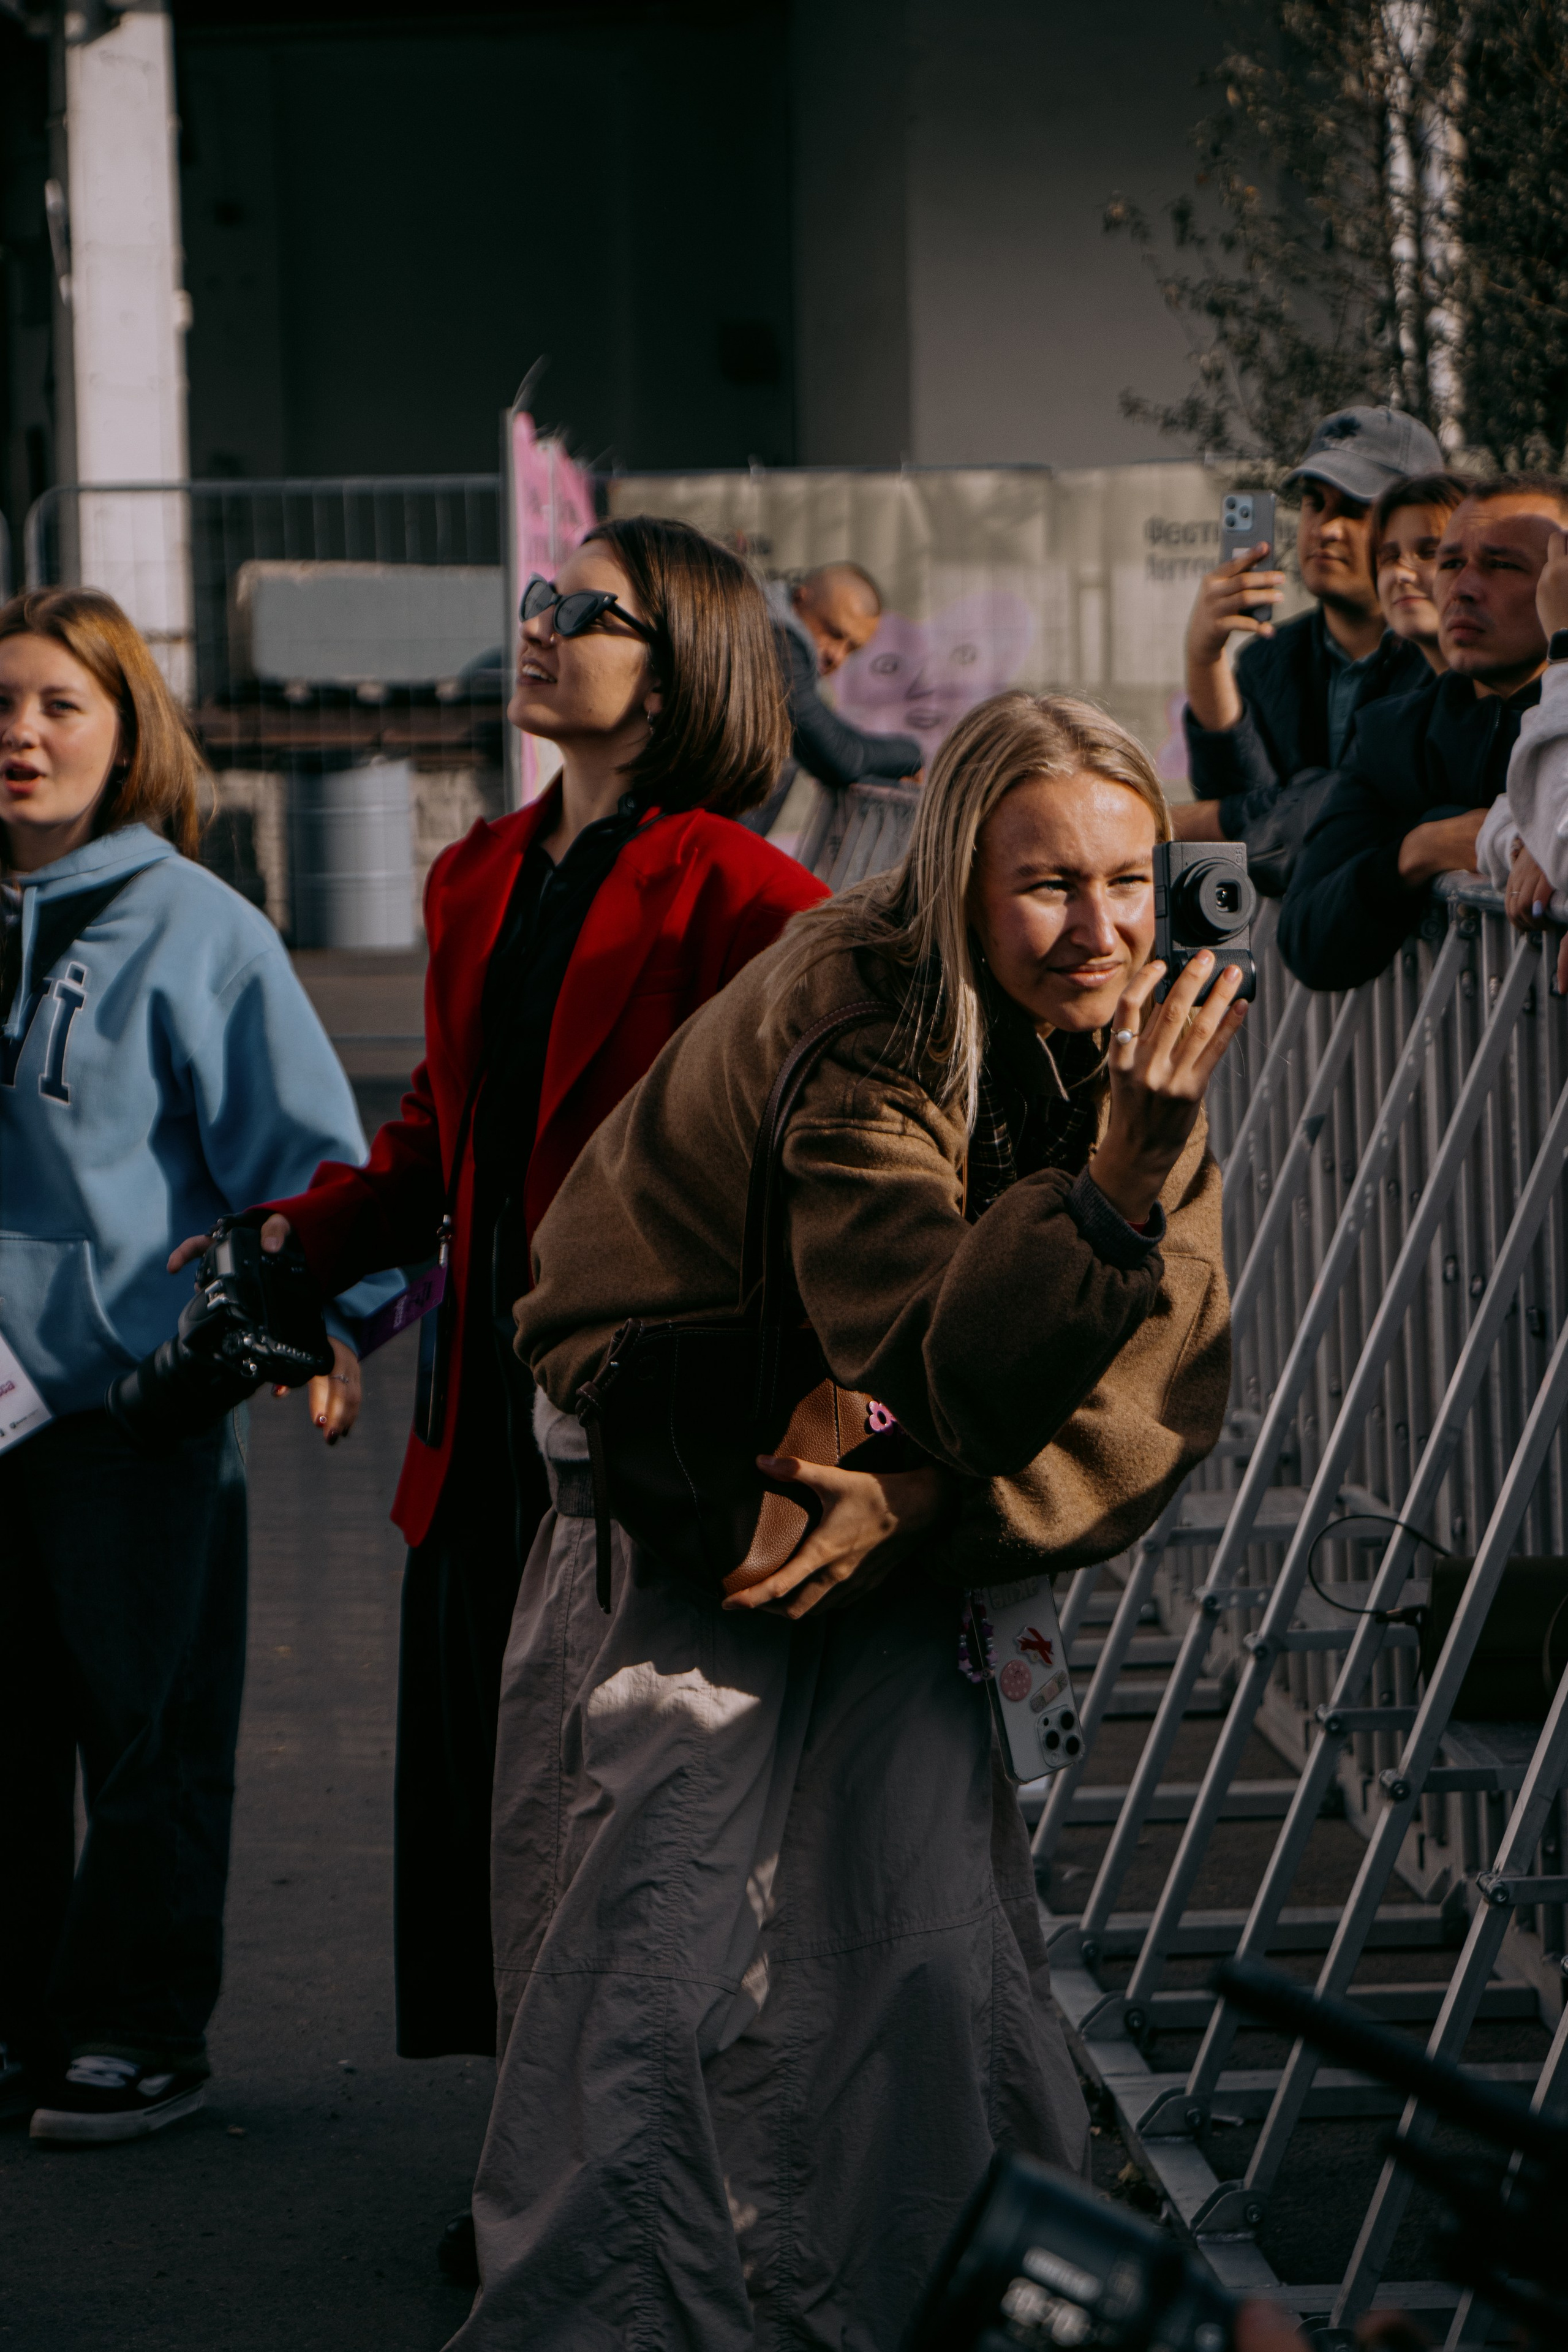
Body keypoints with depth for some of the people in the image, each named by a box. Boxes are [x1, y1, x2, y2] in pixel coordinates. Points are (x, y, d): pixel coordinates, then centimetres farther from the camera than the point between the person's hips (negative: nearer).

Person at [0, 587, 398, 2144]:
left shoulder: (190, 927, -5)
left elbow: (299, 1140, -5)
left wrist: (327, 1310, -14)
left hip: (143, 1391, -4)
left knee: (149, 1732, 4)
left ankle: (138, 2034, 15)